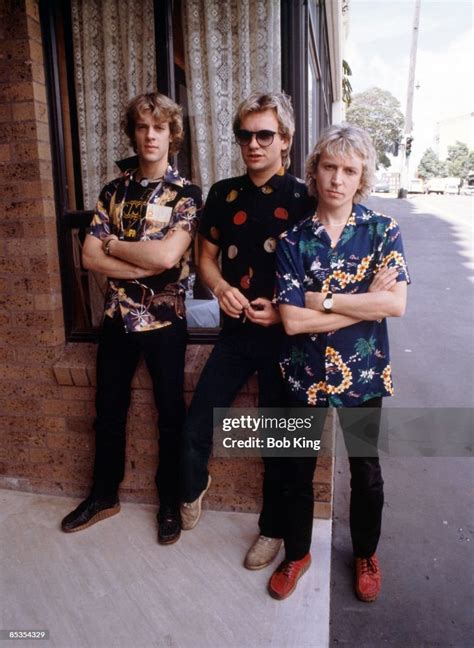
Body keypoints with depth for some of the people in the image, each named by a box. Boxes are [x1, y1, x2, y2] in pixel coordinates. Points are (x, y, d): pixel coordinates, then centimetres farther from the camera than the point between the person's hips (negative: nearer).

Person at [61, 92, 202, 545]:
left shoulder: (185, 193, -5)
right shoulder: (113, 191, 7)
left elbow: (167, 256, -21)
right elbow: (89, 257, -2)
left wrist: (112, 243, -8)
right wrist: (144, 268, -14)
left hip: (164, 319, -4)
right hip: (117, 316, 4)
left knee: (170, 412, 9)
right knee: (108, 409, 15)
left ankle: (170, 500, 29)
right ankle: (104, 494, 36)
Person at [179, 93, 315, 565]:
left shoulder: (302, 199, -5)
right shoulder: (223, 195, 5)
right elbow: (206, 255, 12)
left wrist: (283, 310, -18)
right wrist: (221, 288, -9)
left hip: (282, 335, -3)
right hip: (234, 331, 3)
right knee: (194, 428, 3)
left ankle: (272, 528, 33)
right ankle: (193, 487, 37)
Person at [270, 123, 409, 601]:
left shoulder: (383, 231, -4)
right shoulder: (293, 239, -5)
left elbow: (396, 303, -18)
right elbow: (291, 321, -15)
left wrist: (322, 300, -18)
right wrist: (365, 303, -16)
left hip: (363, 373, 0)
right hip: (304, 374, 0)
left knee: (365, 469, 18)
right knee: (296, 469, 14)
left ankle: (365, 555, 45)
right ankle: (296, 553, 41)